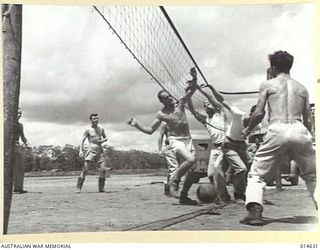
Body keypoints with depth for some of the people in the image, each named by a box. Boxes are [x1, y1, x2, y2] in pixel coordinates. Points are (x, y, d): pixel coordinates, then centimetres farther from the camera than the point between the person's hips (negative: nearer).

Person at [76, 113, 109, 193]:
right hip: (91, 150, -4)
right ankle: (78, 188, -7)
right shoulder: (88, 130, 0)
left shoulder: (101, 129, 14)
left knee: (103, 169, -6)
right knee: (85, 169, -11)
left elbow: (106, 138, 25)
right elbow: (82, 140, -3)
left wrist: (103, 140, 1)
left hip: (100, 151, 5)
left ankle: (101, 188, 4)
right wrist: (81, 150, -16)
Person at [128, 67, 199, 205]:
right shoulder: (161, 114, -2)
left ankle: (183, 196, 15)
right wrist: (136, 125, -7)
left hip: (187, 139, 5)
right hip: (175, 140, -4)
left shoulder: (179, 103, 4)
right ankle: (173, 181, -11)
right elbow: (150, 130, 4)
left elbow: (192, 90, -2)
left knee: (192, 170, 1)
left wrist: (194, 78, -20)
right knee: (191, 159, -30)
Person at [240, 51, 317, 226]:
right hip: (300, 130, 3)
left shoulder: (268, 84, 12)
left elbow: (259, 113, 2)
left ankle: (254, 211, -10)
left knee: (257, 174, 8)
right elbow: (308, 121, 18)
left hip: (277, 130, -3)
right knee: (312, 175, 21)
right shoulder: (302, 88, 22)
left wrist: (248, 129, 19)